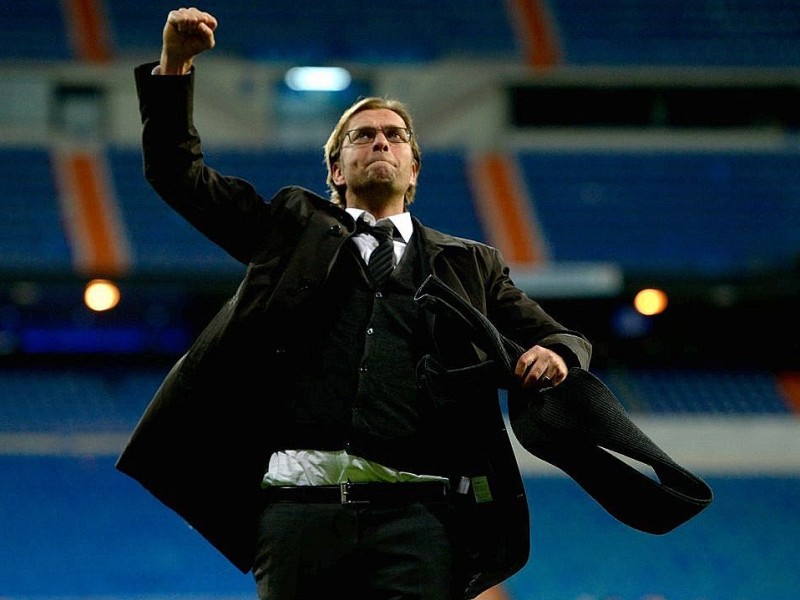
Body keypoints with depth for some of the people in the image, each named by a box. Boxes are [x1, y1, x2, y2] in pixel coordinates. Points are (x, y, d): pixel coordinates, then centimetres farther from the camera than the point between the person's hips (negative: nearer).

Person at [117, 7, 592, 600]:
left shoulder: (469, 264, 25)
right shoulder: (295, 227, 23)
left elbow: (563, 338, 26)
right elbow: (178, 171, 21)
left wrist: (555, 355, 1)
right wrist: (175, 66, 8)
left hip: (415, 509, 0)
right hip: (301, 499, 0)